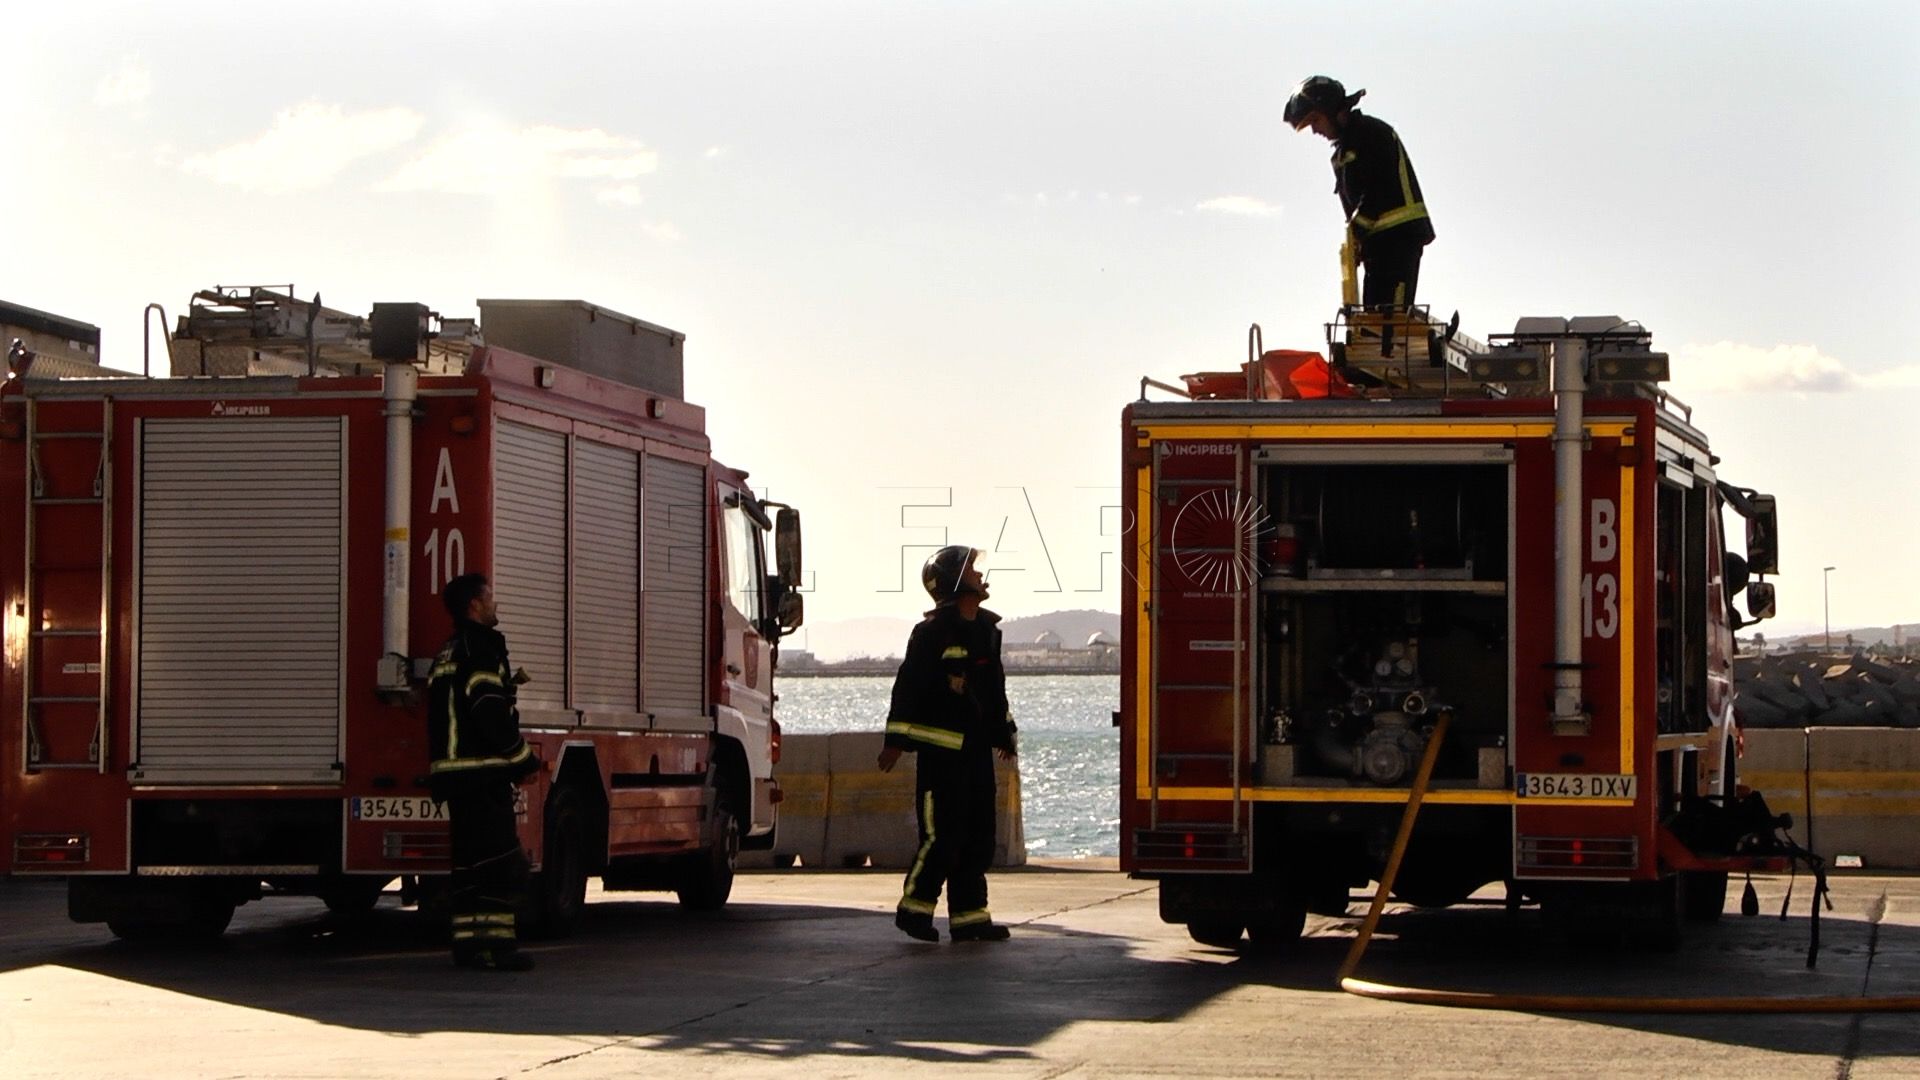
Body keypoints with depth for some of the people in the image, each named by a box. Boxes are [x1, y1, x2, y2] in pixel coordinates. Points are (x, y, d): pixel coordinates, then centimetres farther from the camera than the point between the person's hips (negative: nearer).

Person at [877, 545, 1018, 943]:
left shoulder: (987, 629, 14)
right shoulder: (933, 632, -10)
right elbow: (908, 686, -11)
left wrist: (1004, 733, 27)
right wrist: (896, 740, -14)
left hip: (976, 747, 8)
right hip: (940, 747, -8)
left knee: (978, 836, 7)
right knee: (942, 835, -8)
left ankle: (969, 915, 10)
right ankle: (914, 907, 4)